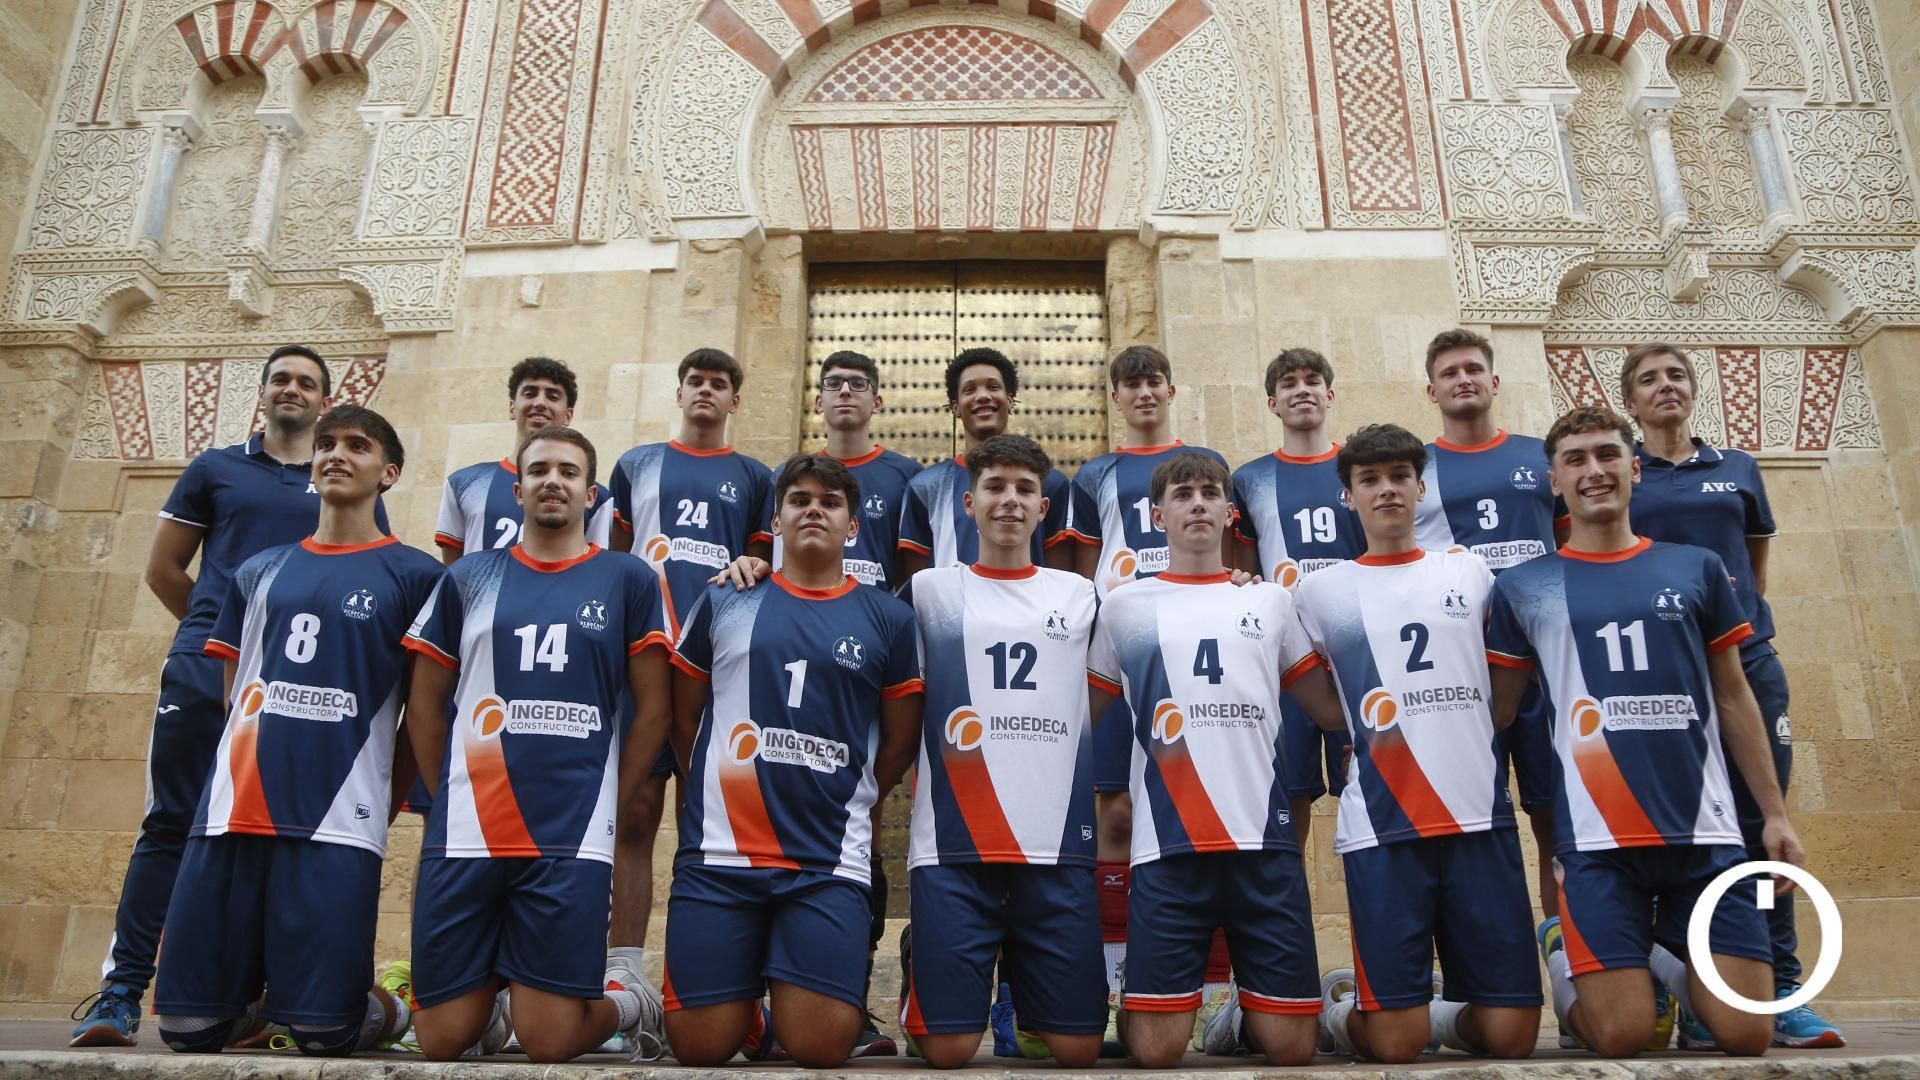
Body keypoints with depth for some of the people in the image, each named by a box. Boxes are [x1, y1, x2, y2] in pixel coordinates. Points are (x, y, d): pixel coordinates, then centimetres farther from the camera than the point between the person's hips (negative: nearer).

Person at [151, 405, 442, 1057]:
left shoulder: (414, 575, 4)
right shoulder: (259, 571, 17)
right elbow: (234, 691, 20)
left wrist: (387, 800, 4)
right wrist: (268, 758, 8)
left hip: (337, 820, -4)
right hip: (234, 809, 4)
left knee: (324, 1035, -5)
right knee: (188, 1024, 5)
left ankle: (388, 1011, 25)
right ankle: (256, 1006, 35)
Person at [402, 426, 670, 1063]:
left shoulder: (629, 582, 5)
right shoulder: (467, 579, 11)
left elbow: (652, 710, 5)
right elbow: (425, 706, 14)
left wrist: (608, 812, 3)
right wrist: (454, 801, 9)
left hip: (573, 844, -2)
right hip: (464, 838, 3)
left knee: (548, 1043, -3)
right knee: (441, 1042, 5)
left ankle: (626, 999, 26)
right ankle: (494, 995, 36)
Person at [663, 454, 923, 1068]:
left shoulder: (888, 620, 7)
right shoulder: (723, 603, 9)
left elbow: (899, 743, 12)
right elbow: (684, 720, 15)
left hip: (829, 863, 0)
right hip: (717, 854, 1)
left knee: (819, 1048, -7)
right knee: (698, 1047, -2)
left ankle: (786, 989, 25)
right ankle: (747, 1000, 30)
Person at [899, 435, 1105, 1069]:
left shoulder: (1080, 595, 14)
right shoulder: (930, 591, 9)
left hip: (1059, 850, 2)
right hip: (953, 849, -2)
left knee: (1077, 1047, 3)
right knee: (947, 1048, -3)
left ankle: (1021, 989, 32)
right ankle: (916, 967, 27)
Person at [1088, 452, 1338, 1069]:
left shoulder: (1271, 601, 14)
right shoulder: (1126, 606, 9)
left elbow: (1333, 708, 16)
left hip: (1265, 839, 2)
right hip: (1168, 845, -1)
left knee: (1291, 1046, 1)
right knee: (1156, 1050, -4)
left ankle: (1242, 1013, 31)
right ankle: (1130, 1010, 28)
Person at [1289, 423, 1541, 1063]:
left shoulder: (1470, 573, 12)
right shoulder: (1321, 593, 5)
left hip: (1482, 817, 3)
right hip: (1380, 826, -2)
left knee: (1510, 1033, 0)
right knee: (1396, 1045, -4)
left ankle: (1427, 1011, 27)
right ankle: (1336, 1004, 26)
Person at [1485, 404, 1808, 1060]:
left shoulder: (1697, 569, 10)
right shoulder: (1522, 589, 4)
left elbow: (1733, 699, 13)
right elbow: (1495, 713, 8)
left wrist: (1776, 814, 8)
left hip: (1706, 832, 2)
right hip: (1598, 838, -2)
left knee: (1746, 1035, -1)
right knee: (1622, 1039, -6)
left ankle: (1667, 958, 30)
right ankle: (1565, 958, 26)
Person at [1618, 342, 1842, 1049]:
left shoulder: (1739, 469, 15)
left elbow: (1758, 564, 20)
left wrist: (1749, 624, 12)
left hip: (1747, 661, 3)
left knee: (1760, 825, 0)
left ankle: (1781, 992, 8)